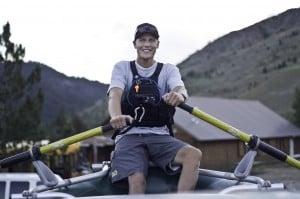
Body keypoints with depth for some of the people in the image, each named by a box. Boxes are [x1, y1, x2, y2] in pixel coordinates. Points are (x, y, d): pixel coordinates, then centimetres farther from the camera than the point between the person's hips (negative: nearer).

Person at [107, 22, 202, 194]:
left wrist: (179, 95, -38)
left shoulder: (169, 70, 13)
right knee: (137, 179, -29)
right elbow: (115, 94, -10)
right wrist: (116, 116, -35)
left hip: (160, 137, 2)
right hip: (129, 136, -2)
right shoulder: (122, 68, 10)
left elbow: (180, 88, -10)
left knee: (194, 154, -27)